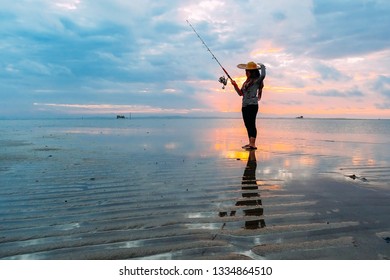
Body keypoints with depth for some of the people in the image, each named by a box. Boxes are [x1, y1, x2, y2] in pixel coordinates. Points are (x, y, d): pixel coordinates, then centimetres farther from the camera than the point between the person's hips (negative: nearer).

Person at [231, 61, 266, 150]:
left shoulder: (257, 80, -5)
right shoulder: (246, 82, 18)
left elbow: (263, 75, -26)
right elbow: (241, 93, 18)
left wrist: (261, 66, -8)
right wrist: (235, 85, 5)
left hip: (252, 105, -8)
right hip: (245, 106, 8)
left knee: (251, 124, -11)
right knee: (248, 125, 9)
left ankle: (253, 144, -12)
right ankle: (250, 143, 15)